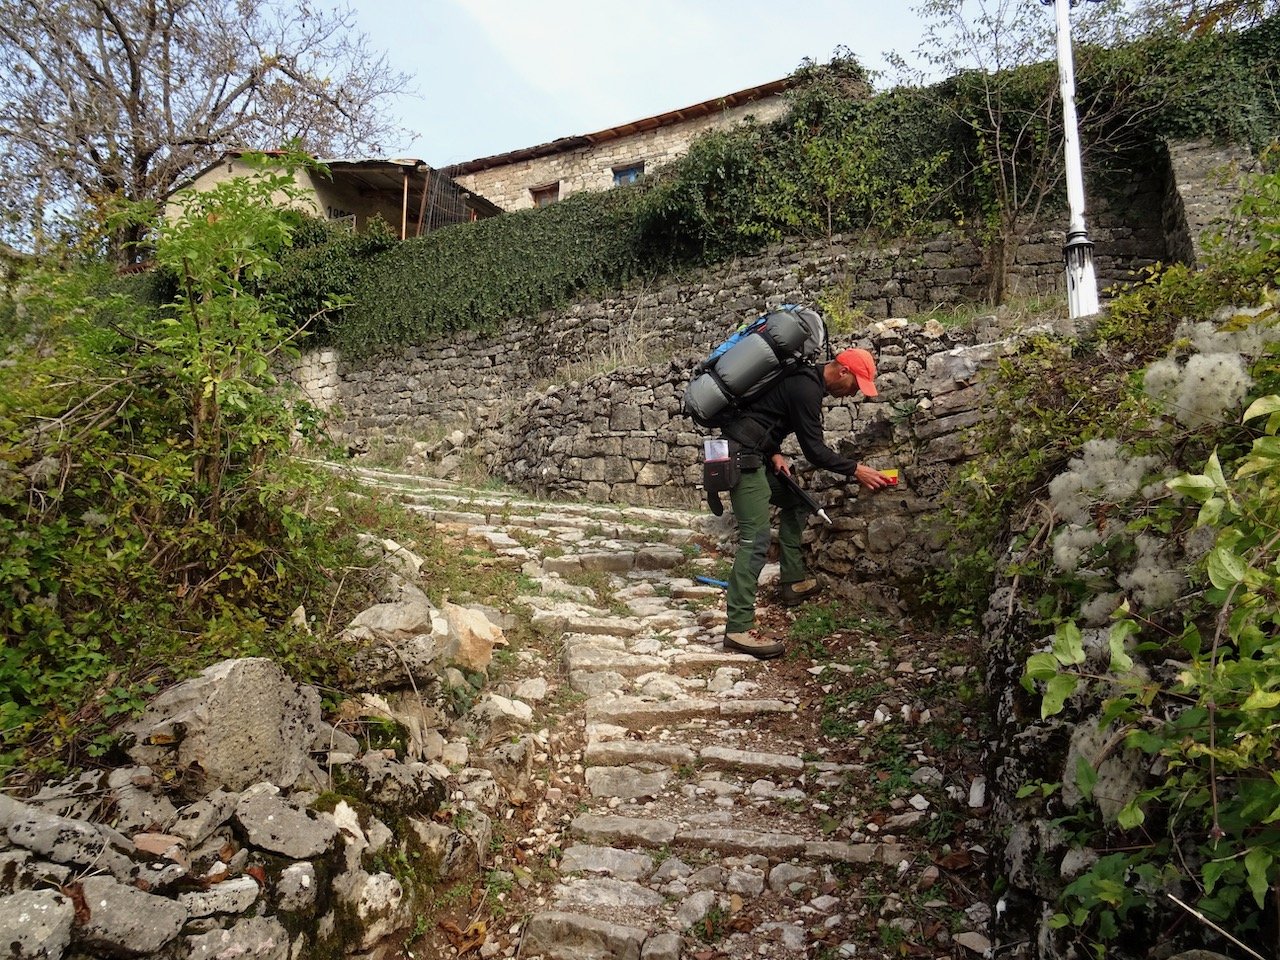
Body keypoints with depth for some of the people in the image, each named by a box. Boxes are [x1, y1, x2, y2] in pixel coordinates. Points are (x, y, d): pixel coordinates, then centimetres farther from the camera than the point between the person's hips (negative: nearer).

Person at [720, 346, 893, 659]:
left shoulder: (805, 378, 13)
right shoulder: (806, 389, -18)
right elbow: (814, 450, -16)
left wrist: (774, 453, 3)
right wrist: (856, 470, -8)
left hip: (756, 454, 11)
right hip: (742, 456, -11)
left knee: (796, 504, 21)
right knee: (756, 537, -16)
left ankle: (793, 583, 27)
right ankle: (738, 628, -18)